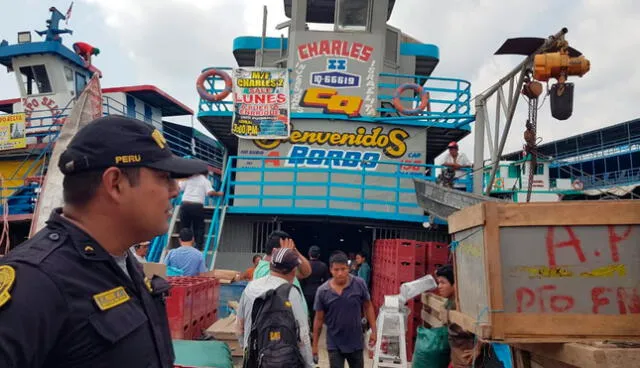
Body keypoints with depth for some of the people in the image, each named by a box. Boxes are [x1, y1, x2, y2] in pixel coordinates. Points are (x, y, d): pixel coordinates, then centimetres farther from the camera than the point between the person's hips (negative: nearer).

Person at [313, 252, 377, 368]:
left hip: (356, 342, 1)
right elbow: (319, 319, -3)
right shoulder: (322, 291, -12)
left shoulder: (359, 284, -12)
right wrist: (315, 344, 0)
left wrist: (373, 330, -3)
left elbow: (368, 307, 1)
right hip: (334, 345, -1)